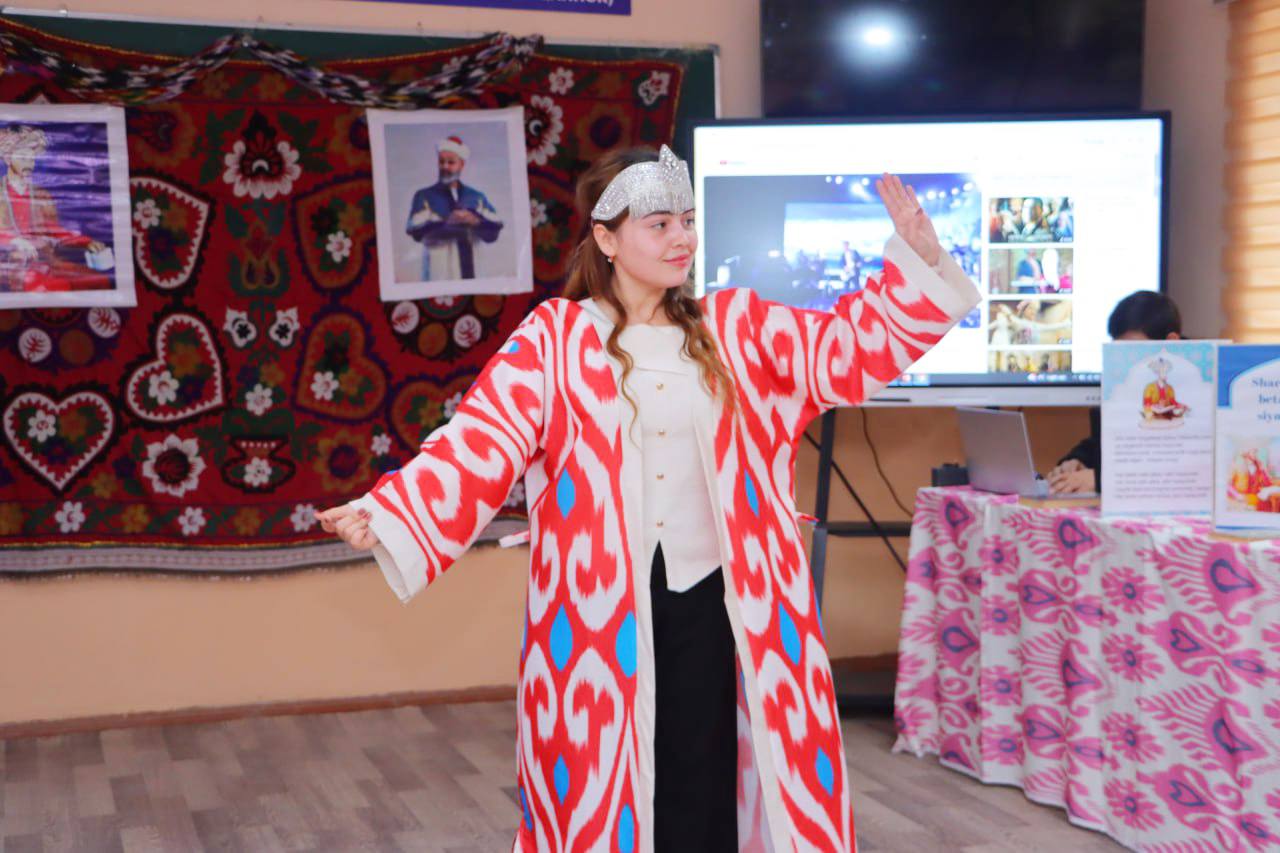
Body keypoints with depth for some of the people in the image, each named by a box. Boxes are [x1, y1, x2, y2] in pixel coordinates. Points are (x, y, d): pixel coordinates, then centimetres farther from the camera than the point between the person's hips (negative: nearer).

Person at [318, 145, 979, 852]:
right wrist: (389, 516, -26)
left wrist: (917, 258, -11)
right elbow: (480, 443, -12)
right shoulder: (554, 339, -4)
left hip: (708, 598, 2)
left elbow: (849, 348, 2)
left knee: (700, 792, 9)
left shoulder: (735, 328, 6)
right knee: (600, 784, 7)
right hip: (598, 607, -2)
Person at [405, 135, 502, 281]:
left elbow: (493, 232, 3)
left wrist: (476, 221, -18)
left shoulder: (477, 197, 15)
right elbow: (416, 231, -8)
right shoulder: (423, 196, 7)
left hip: (472, 274, 3)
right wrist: (446, 223, -23)